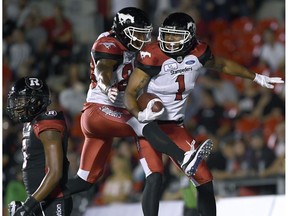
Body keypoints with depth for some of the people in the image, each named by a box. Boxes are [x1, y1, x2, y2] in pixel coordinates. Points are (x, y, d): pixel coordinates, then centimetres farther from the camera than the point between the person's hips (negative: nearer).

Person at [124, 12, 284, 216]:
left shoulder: (197, 53, -6)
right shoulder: (153, 56, -21)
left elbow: (222, 65, 16)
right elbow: (130, 93, -20)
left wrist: (257, 78, 26)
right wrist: (140, 114, -41)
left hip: (176, 127, 5)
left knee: (204, 180, 4)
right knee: (155, 178, -25)